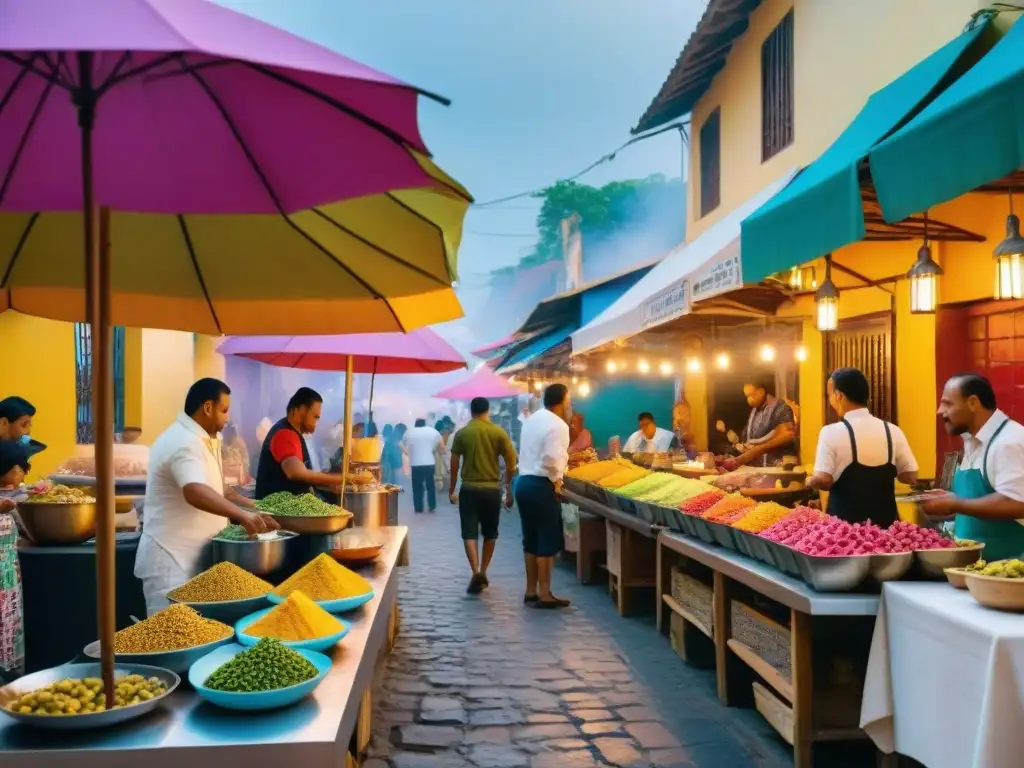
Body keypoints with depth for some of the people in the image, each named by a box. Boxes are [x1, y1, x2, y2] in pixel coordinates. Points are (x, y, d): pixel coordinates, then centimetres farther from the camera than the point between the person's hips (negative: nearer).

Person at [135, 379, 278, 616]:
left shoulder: (200, 440, 13)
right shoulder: (184, 443, -22)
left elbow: (215, 489, 23)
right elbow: (196, 492, -40)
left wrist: (255, 508, 16)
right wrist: (243, 516, -51)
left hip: (192, 555, 10)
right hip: (170, 558, -10)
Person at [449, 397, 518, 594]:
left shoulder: (462, 433, -3)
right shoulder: (499, 432, -2)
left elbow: (454, 464, 0)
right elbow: (511, 464, -1)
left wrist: (451, 490, 11)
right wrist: (509, 490, 9)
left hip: (469, 489, -1)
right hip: (492, 489, 1)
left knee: (469, 533, 1)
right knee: (490, 533, 16)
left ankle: (476, 573, -16)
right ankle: (483, 572, 21)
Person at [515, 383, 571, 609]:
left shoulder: (531, 420, 14)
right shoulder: (558, 425, -14)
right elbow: (552, 459, -25)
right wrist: (556, 481, -10)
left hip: (524, 482, 9)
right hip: (541, 486, -9)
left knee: (531, 540, 14)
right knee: (548, 541, 0)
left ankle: (531, 591, 20)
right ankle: (544, 594, 4)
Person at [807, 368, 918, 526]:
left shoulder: (832, 432, -14)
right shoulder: (892, 431, -2)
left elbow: (822, 480, -20)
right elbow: (911, 477, 2)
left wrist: (810, 481, 1)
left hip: (845, 522, -3)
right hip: (885, 520, 3)